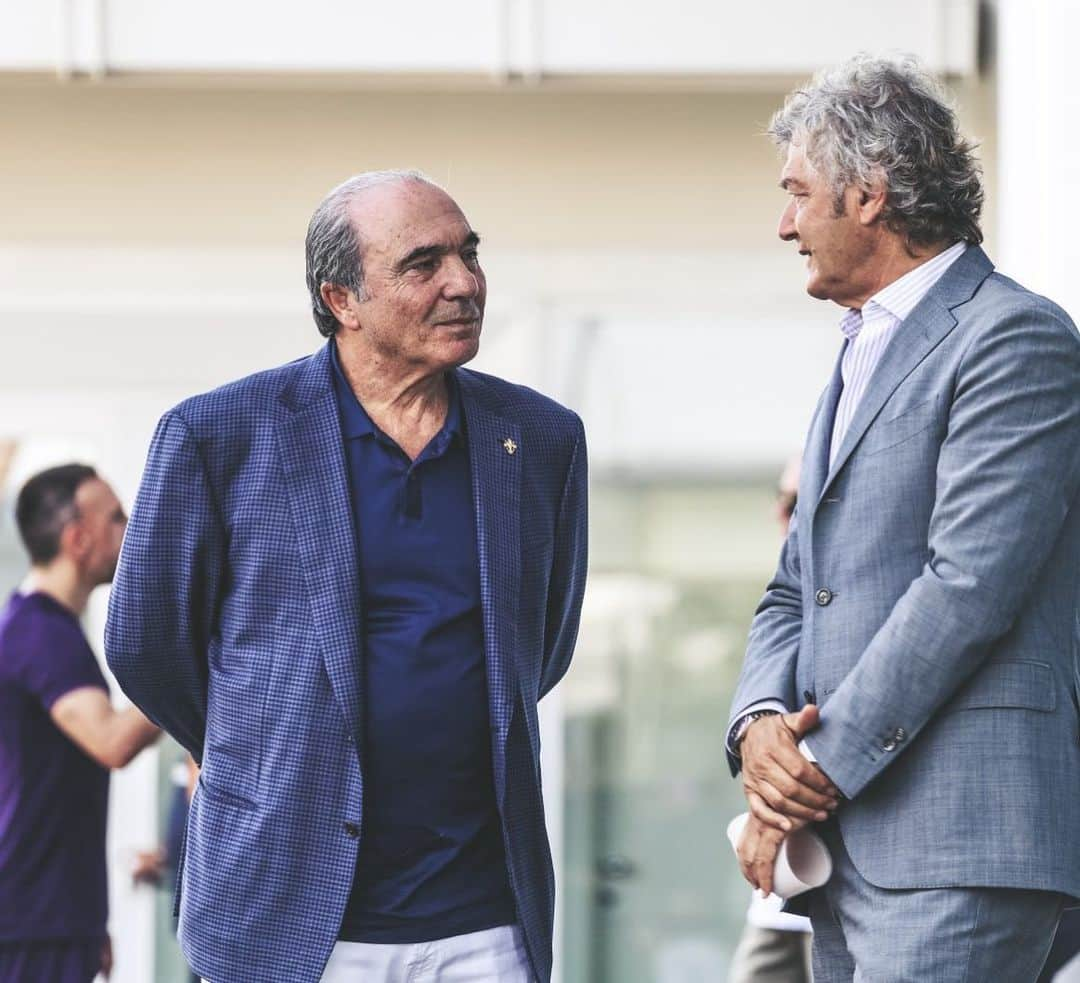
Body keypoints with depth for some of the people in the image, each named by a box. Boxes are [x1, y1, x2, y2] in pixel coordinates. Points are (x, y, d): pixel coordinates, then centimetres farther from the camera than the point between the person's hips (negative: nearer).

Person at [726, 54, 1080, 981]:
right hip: (852, 850, 9)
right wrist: (761, 724, -1)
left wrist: (818, 767, -13)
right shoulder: (863, 357, 24)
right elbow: (795, 592, 21)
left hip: (958, 845, -9)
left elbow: (969, 584, -16)